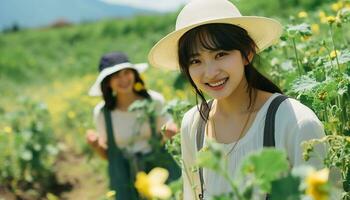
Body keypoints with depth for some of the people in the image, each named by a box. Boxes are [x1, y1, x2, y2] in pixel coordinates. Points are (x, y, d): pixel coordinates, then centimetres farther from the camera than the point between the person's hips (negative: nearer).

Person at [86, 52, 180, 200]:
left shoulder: (155, 100, -10)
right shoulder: (102, 112, -8)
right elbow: (107, 154, 3)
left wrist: (169, 134, -19)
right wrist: (95, 145, -16)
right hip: (127, 181, 0)